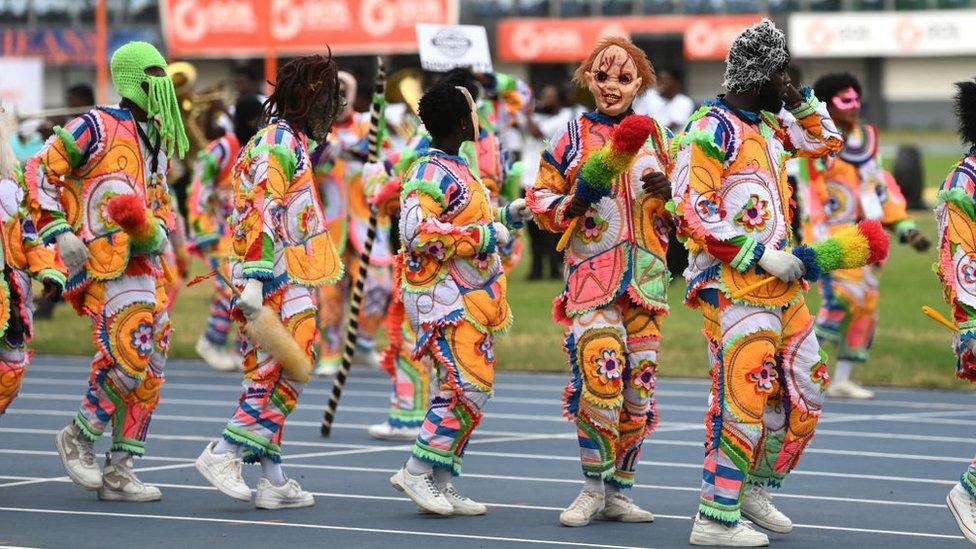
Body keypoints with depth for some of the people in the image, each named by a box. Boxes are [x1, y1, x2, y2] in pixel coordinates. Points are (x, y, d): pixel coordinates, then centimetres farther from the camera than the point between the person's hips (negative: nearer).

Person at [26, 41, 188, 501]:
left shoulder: (157, 140, 18)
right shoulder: (97, 127, -5)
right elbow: (38, 172, -8)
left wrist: (158, 231, 2)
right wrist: (60, 233, -15)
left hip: (144, 265, 8)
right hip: (105, 265, -8)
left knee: (148, 372, 6)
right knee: (130, 361, -17)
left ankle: (117, 472, 13)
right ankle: (78, 437, 5)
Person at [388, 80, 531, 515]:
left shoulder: (455, 169, 17)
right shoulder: (430, 173, -15)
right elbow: (417, 231, -26)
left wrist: (505, 215, 16)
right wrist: (484, 234, -21)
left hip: (468, 299, 10)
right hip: (444, 296, -10)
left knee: (467, 389, 10)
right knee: (469, 386, -16)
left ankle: (441, 484, 13)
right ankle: (416, 473, -10)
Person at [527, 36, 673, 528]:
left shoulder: (657, 137, 13)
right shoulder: (571, 137, 6)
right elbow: (540, 199, 7)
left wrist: (669, 192, -7)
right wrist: (571, 204, -13)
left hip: (645, 277, 3)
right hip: (590, 273, -3)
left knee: (638, 384, 3)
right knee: (600, 371, -19)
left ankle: (617, 491, 12)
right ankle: (593, 486, -8)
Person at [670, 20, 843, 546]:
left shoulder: (768, 124, 14)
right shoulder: (710, 131, -12)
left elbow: (824, 141, 29)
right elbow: (693, 215, -18)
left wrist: (798, 98, 11)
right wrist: (762, 255, -18)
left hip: (780, 285, 9)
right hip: (734, 286, -9)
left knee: (803, 394, 13)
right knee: (744, 398, -12)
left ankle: (755, 489, 27)